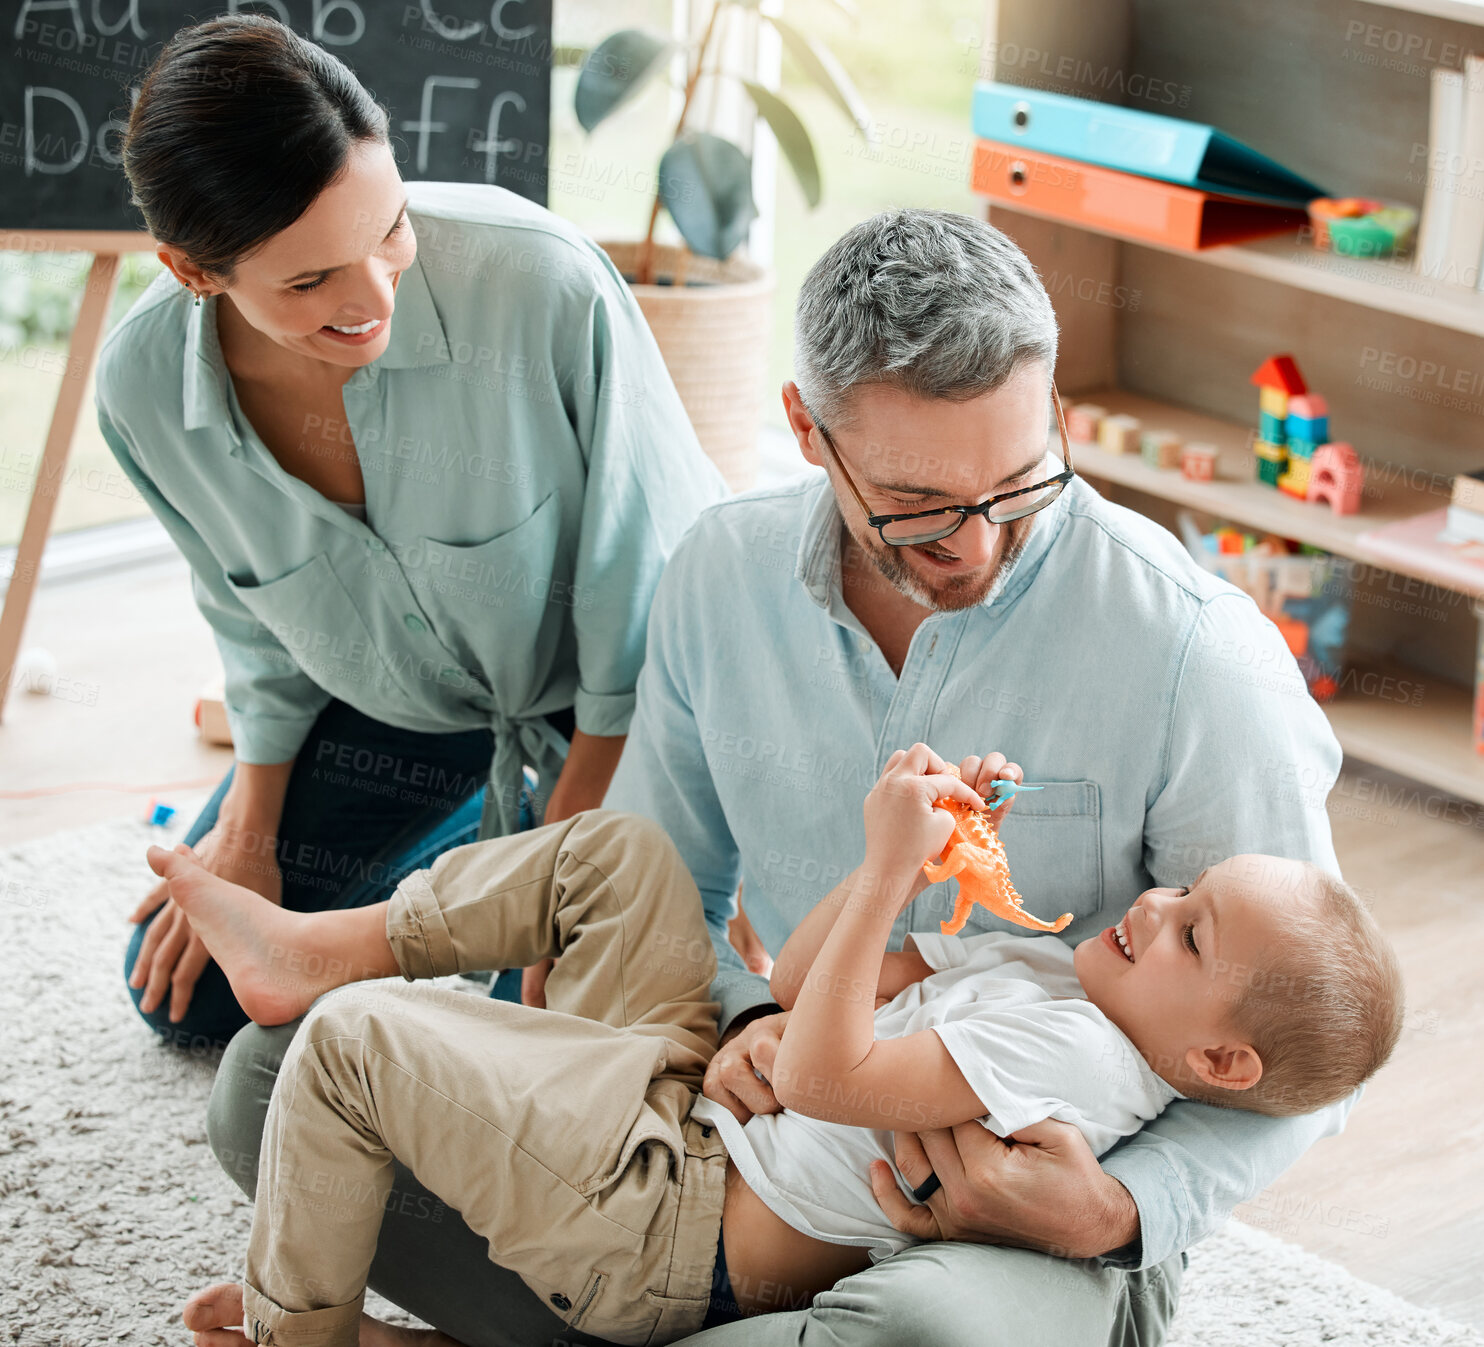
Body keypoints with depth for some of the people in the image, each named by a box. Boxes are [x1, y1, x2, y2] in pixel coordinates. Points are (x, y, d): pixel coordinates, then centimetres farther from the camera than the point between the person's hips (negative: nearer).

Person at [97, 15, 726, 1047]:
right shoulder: (145, 390, -23)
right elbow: (257, 624, 0)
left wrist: (572, 848, -16)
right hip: (405, 699, 4)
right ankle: (487, 829, 27)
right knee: (186, 991, 9)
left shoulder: (545, 284, -37)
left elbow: (647, 578, -22)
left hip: (603, 691, -4)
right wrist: (249, 832, 4)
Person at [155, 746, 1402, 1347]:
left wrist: (889, 874, -29)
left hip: (664, 1225, -10)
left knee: (355, 1043, -11)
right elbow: (808, 980, 7)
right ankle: (316, 950, 18)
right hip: (711, 1091, 10)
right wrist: (915, 847, -6)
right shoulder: (1056, 971, 3)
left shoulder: (1069, 1050, -28)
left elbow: (820, 1078, -31)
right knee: (619, 850, 11)